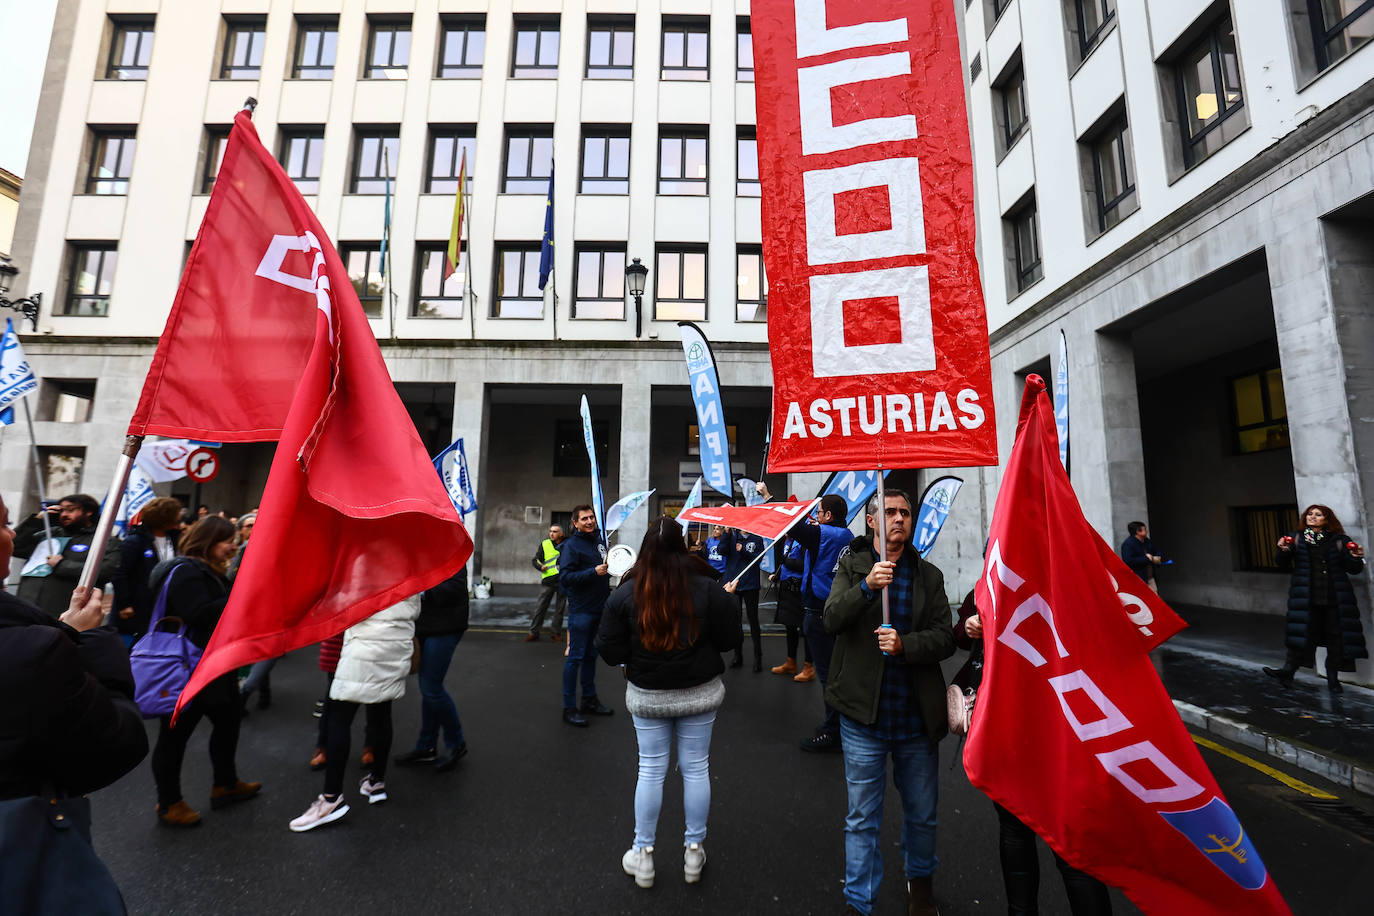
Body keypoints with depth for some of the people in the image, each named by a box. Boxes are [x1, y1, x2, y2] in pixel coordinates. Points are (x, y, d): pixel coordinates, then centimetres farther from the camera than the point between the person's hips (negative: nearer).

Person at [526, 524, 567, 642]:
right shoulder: (544, 544, 4)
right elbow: (535, 559, 7)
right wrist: (541, 567, -12)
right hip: (548, 581, -1)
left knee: (560, 608, 8)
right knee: (540, 607, 1)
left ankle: (556, 632, 19)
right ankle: (534, 632, 11)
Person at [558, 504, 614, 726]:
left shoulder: (599, 540, 11)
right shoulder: (571, 545, -10)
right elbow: (565, 577, -19)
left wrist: (610, 569, 9)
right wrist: (594, 572, -26)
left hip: (599, 608, 7)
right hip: (581, 610, -7)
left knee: (591, 655, 16)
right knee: (575, 657, -1)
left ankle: (589, 700, 28)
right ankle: (569, 708, 8)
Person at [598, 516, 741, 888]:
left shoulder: (625, 593, -12)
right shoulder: (707, 588, -14)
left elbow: (610, 652, -7)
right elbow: (730, 640, -6)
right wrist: (727, 603, 11)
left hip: (646, 696, 0)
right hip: (699, 693, 0)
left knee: (650, 770, 14)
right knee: (696, 768, 15)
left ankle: (643, 854, 29)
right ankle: (694, 852, 30)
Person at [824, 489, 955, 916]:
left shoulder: (929, 576, 4)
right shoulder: (852, 566, -1)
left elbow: (945, 637, -3)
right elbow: (832, 620, -15)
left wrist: (905, 644, -21)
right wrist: (867, 586, -29)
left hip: (917, 717, 3)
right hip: (864, 716, -2)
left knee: (922, 814, 20)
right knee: (862, 819, 10)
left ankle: (920, 879, 48)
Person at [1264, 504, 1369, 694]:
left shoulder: (1338, 541, 5)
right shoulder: (1296, 539, 6)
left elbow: (1353, 570, 7)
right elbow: (1283, 564, 3)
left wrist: (1356, 558, -13)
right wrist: (1282, 550, -16)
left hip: (1335, 598, 1)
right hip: (1306, 598, -1)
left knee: (1336, 636, 6)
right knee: (1302, 634, -6)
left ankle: (1333, 678, 17)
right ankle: (1288, 671, -9)